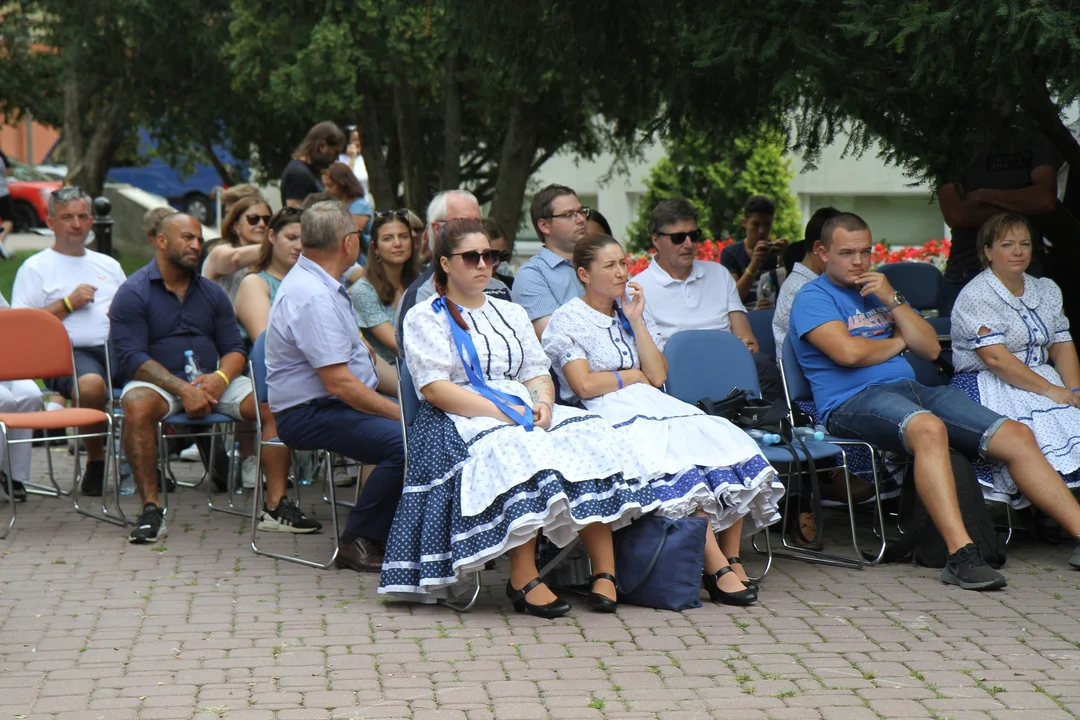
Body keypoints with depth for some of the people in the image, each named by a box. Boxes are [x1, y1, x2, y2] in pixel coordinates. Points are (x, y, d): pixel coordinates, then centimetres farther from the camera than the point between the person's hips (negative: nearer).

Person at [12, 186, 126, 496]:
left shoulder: (108, 265, 29)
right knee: (91, 384, -40)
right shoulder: (35, 268, 13)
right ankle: (95, 461, -16)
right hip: (70, 352, -4)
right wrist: (68, 303, -4)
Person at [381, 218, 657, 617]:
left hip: (524, 412, 6)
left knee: (590, 436, -23)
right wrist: (502, 413, -17)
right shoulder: (425, 318, 5)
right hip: (461, 420, -6)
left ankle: (605, 571, -28)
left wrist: (543, 403, -8)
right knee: (518, 449, -38)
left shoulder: (512, 313, 26)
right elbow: (435, 389, -8)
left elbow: (537, 372, 18)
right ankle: (522, 579, -35)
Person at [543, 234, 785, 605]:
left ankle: (731, 558, -19)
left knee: (728, 444, -21)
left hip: (652, 406, 7)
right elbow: (584, 385, -10)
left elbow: (657, 377, 10)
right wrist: (633, 376, 3)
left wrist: (636, 321, 5)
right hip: (609, 416, -6)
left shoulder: (628, 312, 22)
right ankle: (718, 569, -34)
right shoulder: (567, 320, 3)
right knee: (678, 465, -34)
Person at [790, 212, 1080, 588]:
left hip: (912, 389, 8)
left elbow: (931, 349, 17)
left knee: (1017, 435, -10)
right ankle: (960, 554, -47)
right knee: (928, 428, -40)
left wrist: (893, 301, 4)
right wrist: (896, 342, 5)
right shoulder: (813, 298, 4)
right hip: (853, 401, -8)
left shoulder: (879, 290, 26)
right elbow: (849, 352, -14)